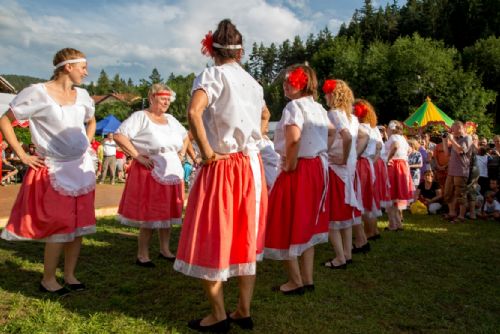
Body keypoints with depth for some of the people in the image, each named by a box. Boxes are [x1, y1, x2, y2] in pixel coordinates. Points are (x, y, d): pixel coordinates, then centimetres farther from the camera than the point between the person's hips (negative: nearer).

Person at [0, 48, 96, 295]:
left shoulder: (82, 95, 7)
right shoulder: (38, 93, -10)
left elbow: (91, 121, 27)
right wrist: (23, 155, -9)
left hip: (82, 168, 6)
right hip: (55, 171, -6)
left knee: (79, 226, 8)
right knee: (59, 228, -3)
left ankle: (69, 275, 22)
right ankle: (48, 279, 15)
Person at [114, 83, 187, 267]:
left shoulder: (171, 119, 15)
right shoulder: (140, 117, -7)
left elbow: (185, 137, 30)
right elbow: (119, 136, -18)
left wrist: (181, 154, 15)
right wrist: (137, 156, -18)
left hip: (172, 173, 7)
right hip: (150, 173, -7)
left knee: (167, 212, 12)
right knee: (149, 215, -2)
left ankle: (165, 250, 25)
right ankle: (142, 255, 10)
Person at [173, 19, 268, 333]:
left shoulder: (212, 75, -8)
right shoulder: (253, 82, 13)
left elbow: (194, 112, -27)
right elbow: (265, 114, 31)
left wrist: (206, 151, -17)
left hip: (221, 167, -6)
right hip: (251, 165, 6)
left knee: (212, 239, 5)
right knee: (245, 238, 12)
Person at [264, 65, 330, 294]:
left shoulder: (294, 106, -15)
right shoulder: (318, 107, 11)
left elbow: (293, 138, -32)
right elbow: (331, 131, 27)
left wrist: (290, 164, -19)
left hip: (298, 170, -9)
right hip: (318, 167, 9)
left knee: (287, 225, 4)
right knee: (306, 224, 16)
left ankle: (296, 281, 14)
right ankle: (307, 279, 23)